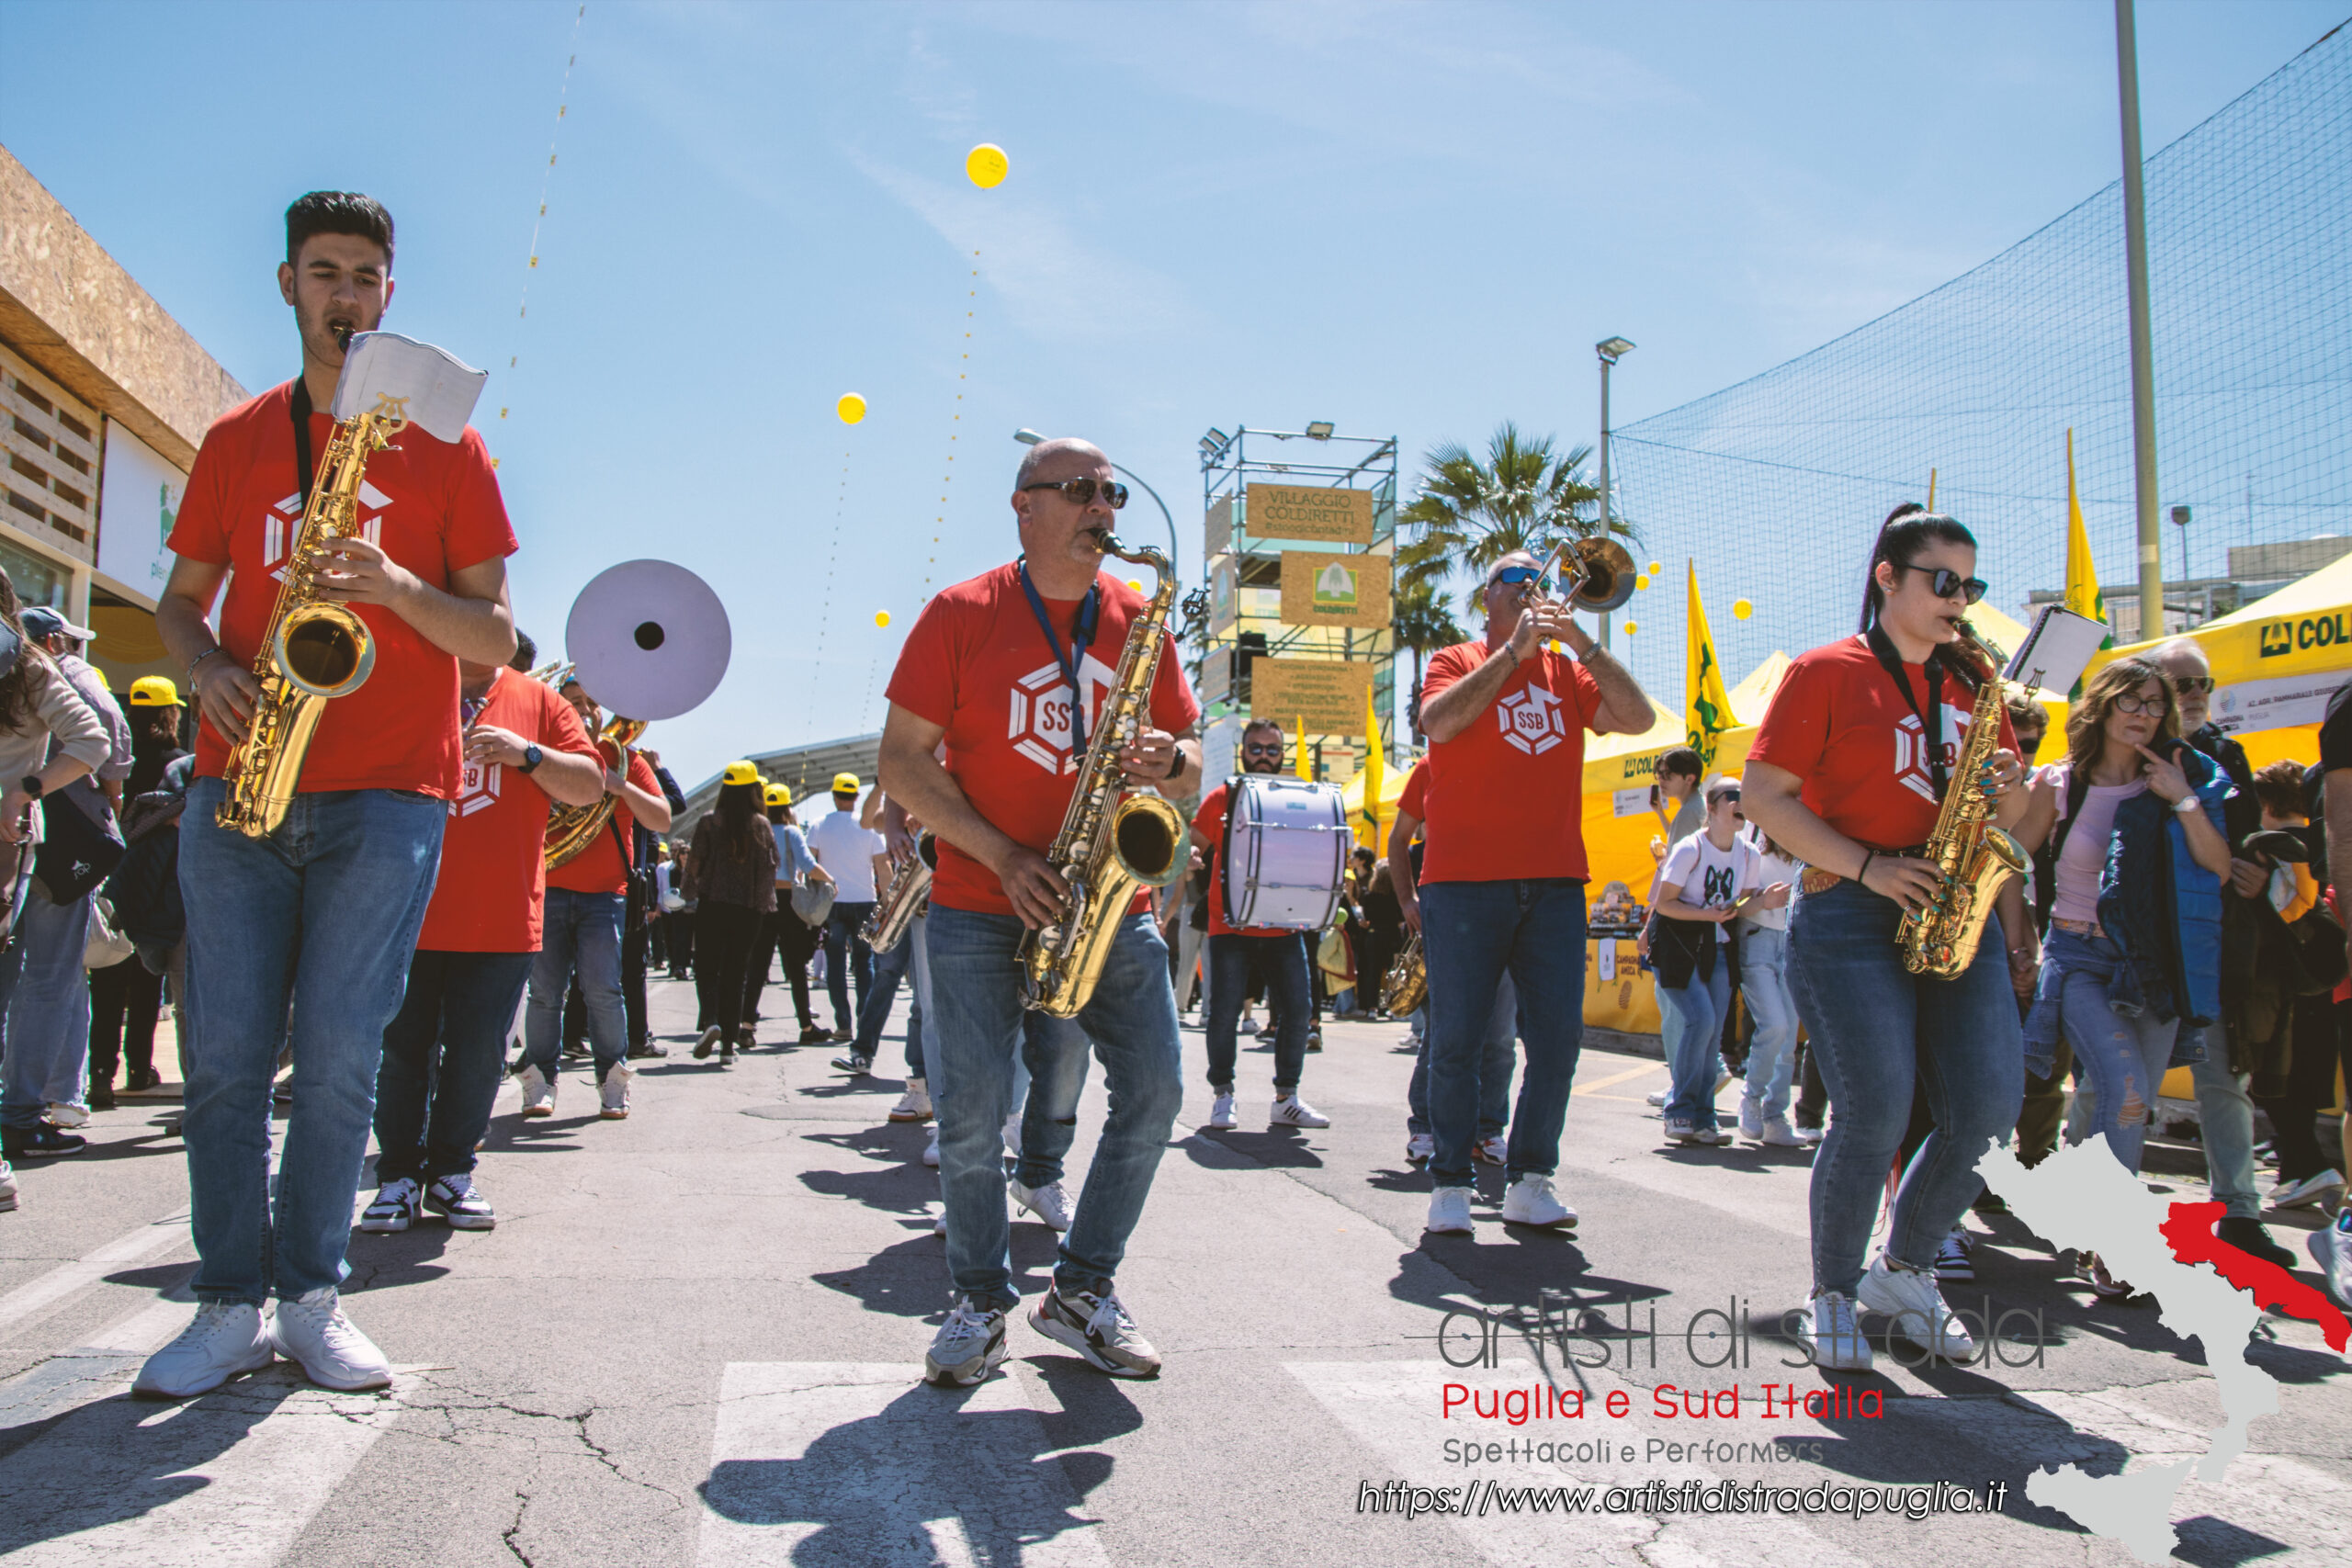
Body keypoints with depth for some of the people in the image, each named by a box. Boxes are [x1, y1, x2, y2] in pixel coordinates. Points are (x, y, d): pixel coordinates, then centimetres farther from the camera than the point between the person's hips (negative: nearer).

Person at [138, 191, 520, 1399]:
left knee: (339, 1052, -4)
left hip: (388, 792, -2)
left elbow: (495, 639, 4)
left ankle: (310, 1294, 11)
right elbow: (181, 599, 19)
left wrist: (395, 587, -14)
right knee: (226, 1052, -1)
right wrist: (206, 670, -3)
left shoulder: (445, 445, 8)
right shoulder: (236, 440, 16)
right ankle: (230, 1302, 11)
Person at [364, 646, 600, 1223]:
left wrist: (528, 754, -12)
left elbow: (590, 786, 4)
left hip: (502, 920, 1)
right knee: (402, 1047, 3)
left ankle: (451, 1174, 17)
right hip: (408, 914, 0)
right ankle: (399, 1176, 15)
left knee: (478, 1054, 4)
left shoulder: (537, 701, 9)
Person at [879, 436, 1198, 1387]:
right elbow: (902, 759, -4)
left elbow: (1187, 766, 13)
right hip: (979, 912, -3)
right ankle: (981, 1303, 16)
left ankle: (1084, 1289, 15)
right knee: (971, 1110, -4)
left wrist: (1168, 761, -13)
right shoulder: (960, 614, -1)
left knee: (1155, 1089, -3)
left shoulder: (1142, 621, 8)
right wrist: (1004, 857, -13)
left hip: (1111, 906, 3)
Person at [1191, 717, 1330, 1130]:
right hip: (1231, 927, -3)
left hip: (1283, 928, 3)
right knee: (1224, 1011, -5)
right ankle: (1222, 1097, 9)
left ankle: (1286, 1099, 11)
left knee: (1297, 1010, -1)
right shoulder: (1222, 798, 2)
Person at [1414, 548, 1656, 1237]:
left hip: (1553, 882, 3)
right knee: (1456, 1038, -1)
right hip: (1464, 879, -3)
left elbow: (1638, 718, 1)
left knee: (1558, 1036, -1)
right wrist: (1514, 649, -11)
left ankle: (1530, 1182, 9)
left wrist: (1581, 642, -6)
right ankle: (1450, 1185, 8)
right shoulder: (1458, 662, 8)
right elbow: (1438, 722, -13)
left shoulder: (1569, 672, 16)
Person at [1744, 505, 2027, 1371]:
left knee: (1990, 1106, -4)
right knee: (1876, 1113, -12)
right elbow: (1763, 795, -5)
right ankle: (1831, 1293, 10)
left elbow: (2012, 818, 23)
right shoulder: (1826, 673, 0)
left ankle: (1904, 1270, 20)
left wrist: (2006, 787, -2)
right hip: (1850, 916, -6)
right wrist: (1866, 867, -13)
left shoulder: (1974, 685, 18)